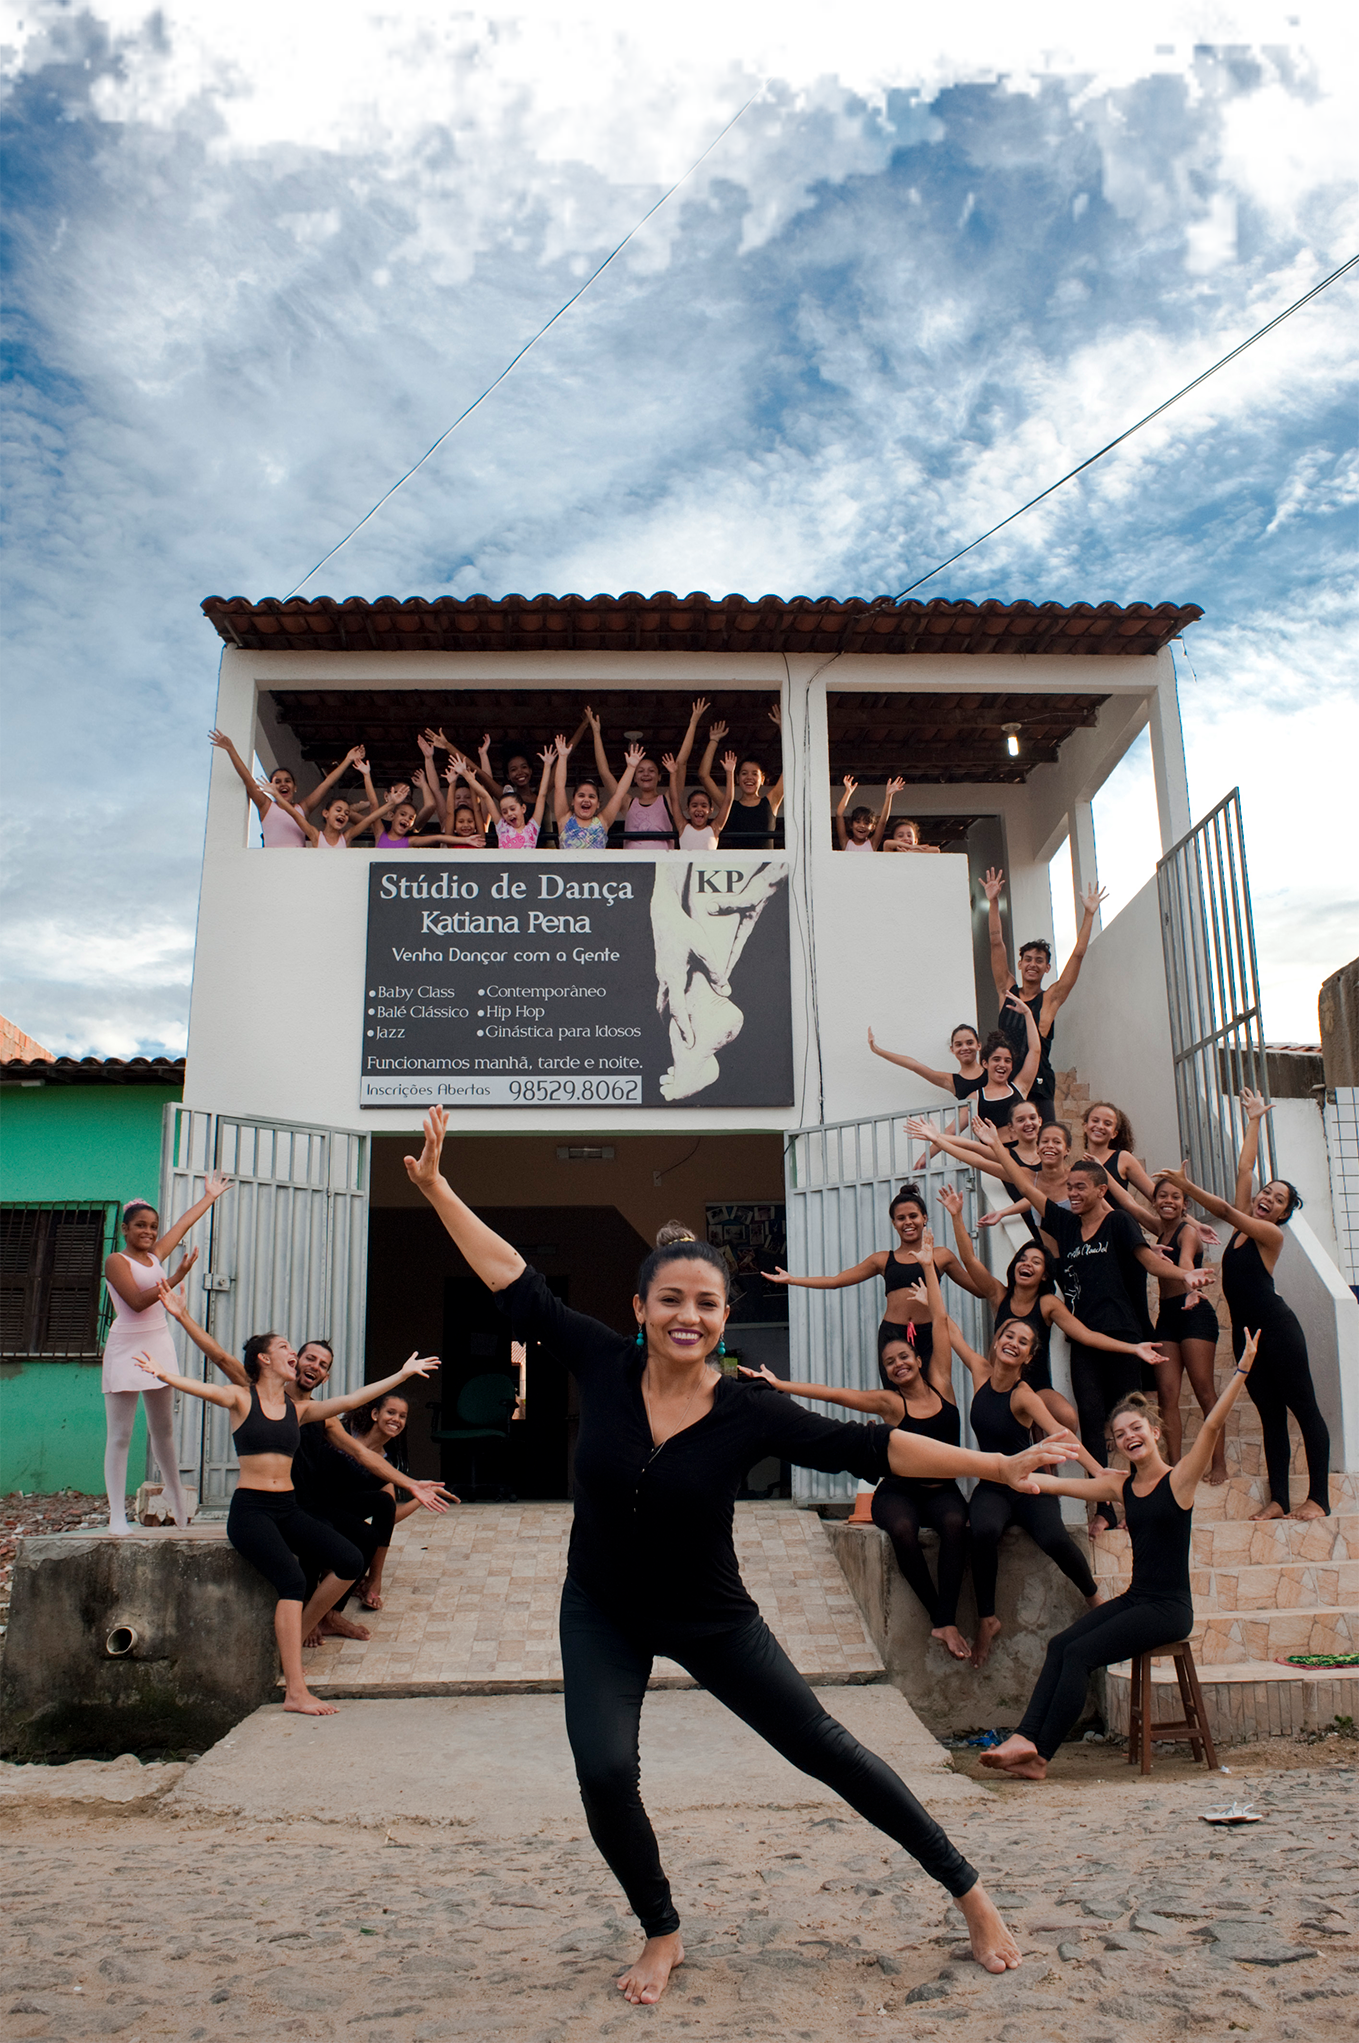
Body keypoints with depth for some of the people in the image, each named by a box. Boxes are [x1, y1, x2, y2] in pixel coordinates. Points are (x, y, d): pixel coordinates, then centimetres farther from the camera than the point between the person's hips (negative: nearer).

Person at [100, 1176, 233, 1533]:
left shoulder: (155, 1255, 11)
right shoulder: (116, 1261, -7)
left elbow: (185, 1223, 24)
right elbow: (137, 1301, -20)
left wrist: (210, 1196, 35)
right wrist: (177, 1278, -26)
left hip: (158, 1345, 6)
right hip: (126, 1348, -6)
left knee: (163, 1428, 15)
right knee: (119, 1435, -4)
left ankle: (175, 1492, 30)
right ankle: (117, 1515, -2)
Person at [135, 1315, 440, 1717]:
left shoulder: (299, 1410, 13)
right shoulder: (242, 1399, 0)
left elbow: (350, 1400, 10)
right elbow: (204, 1389, -20)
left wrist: (402, 1374, 8)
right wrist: (165, 1375, -41)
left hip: (288, 1508, 6)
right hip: (249, 1507, -6)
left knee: (350, 1563, -13)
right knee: (292, 1581, -26)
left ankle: (293, 1638, 7)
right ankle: (295, 1692, -23)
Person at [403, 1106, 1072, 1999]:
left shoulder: (750, 1412, -21)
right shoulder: (603, 1365, -17)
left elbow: (867, 1446, -20)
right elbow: (519, 1285, -12)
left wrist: (996, 1465, -23)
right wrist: (438, 1191, -12)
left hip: (709, 1618, -1)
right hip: (601, 1615, 2)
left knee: (824, 1748, 5)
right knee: (605, 1772, -14)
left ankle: (968, 1891, 23)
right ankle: (662, 1935, 16)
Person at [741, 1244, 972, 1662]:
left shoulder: (939, 1384, 2)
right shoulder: (889, 1402, -2)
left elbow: (940, 1320, 2)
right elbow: (831, 1393, -8)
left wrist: (928, 1266, 3)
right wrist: (778, 1384, -14)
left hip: (942, 1490, 1)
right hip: (898, 1491, -1)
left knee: (955, 1522, -32)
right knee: (902, 1530, -34)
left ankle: (947, 1621, -28)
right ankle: (938, 1618, -21)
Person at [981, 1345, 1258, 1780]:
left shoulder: (1179, 1479, -5)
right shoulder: (1120, 1486, 11)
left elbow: (1212, 1426, -16)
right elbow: (1057, 1484, 12)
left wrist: (1241, 1372, -25)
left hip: (1170, 1608, -6)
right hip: (1134, 1598, 6)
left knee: (1080, 1654, -18)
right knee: (1060, 1645, -16)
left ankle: (1040, 1757, -14)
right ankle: (1025, 1739, -22)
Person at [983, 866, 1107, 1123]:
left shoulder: (1050, 998, 8)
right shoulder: (1007, 991, 11)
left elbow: (1078, 955, 4)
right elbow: (996, 942, 8)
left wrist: (1089, 914, 2)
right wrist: (993, 902, 3)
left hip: (1038, 1085, -1)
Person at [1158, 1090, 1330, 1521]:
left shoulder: (1272, 1234, -8)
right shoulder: (1244, 1224, 10)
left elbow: (1225, 1211, -20)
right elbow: (1244, 1168, 12)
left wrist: (1185, 1185, -25)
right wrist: (1253, 1122, 18)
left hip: (1277, 1327, -7)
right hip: (1246, 1331, 7)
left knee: (1303, 1408, -1)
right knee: (1270, 1414, 8)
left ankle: (1319, 1497, 2)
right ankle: (1278, 1499, 9)